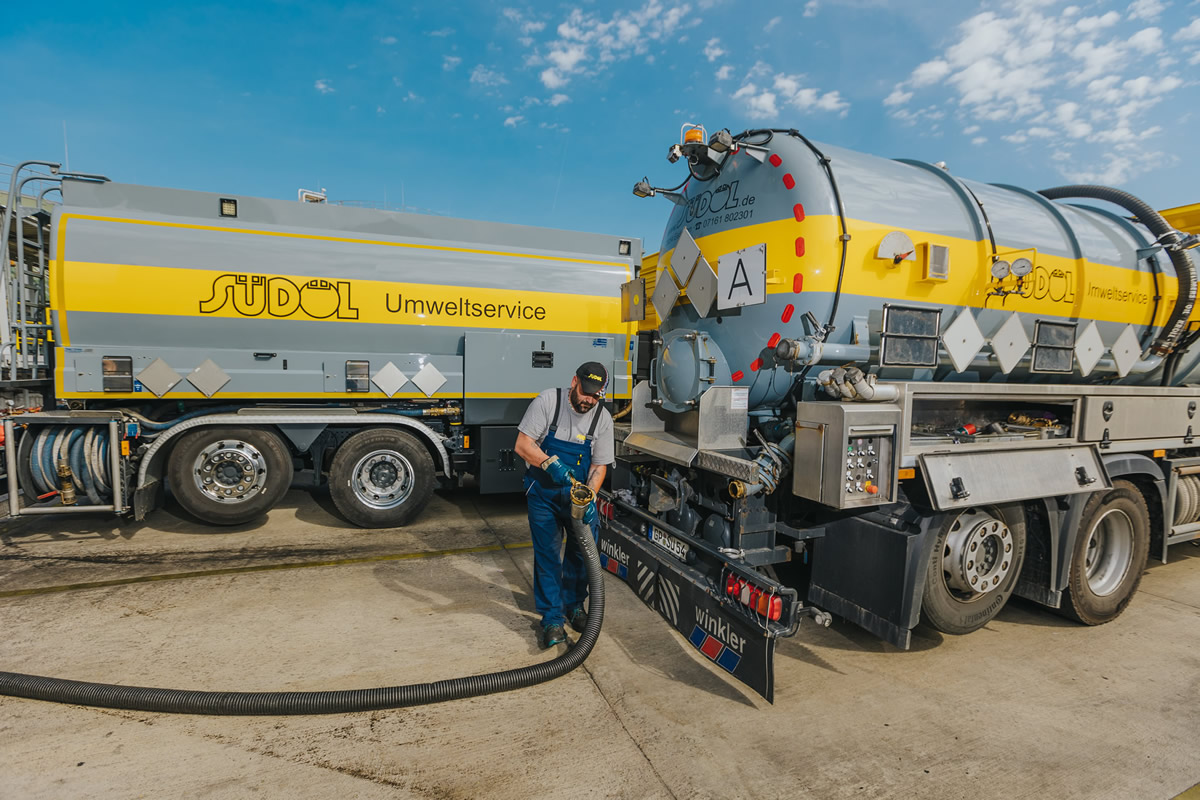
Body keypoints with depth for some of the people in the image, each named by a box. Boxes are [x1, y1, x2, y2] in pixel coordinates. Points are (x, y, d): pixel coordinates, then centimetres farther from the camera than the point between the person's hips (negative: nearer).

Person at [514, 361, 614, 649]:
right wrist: (551, 464, -32)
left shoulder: (602, 417, -6)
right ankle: (552, 619, 12)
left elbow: (599, 465, -3)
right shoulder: (547, 401, -14)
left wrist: (589, 497, -19)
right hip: (543, 492, -2)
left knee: (583, 549, 6)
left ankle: (574, 605, 30)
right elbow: (523, 445, -16)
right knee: (547, 555, -1)